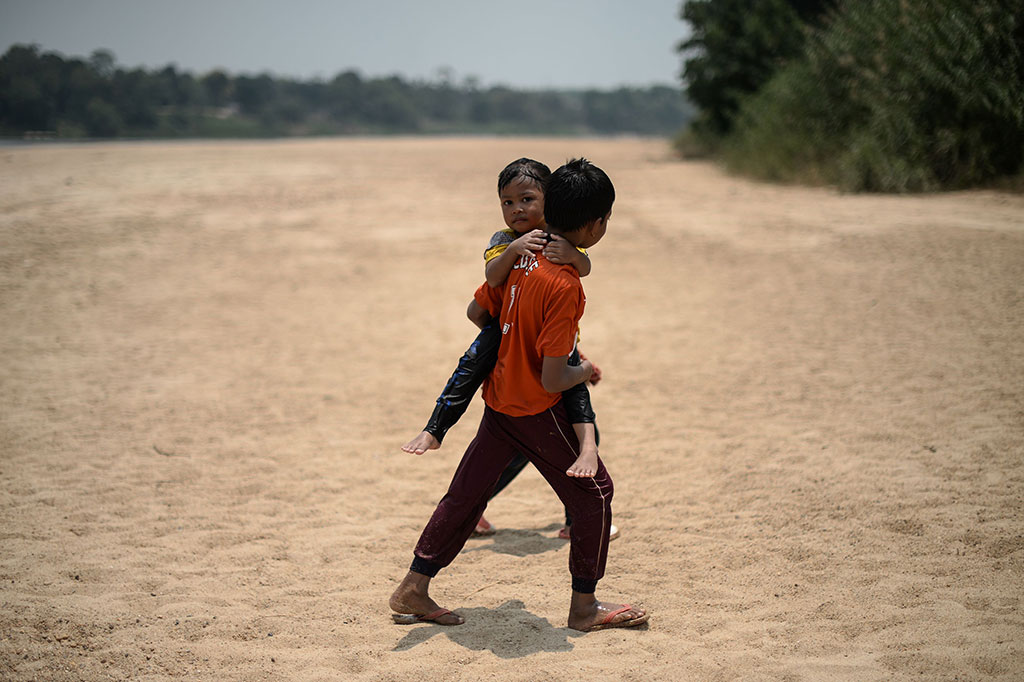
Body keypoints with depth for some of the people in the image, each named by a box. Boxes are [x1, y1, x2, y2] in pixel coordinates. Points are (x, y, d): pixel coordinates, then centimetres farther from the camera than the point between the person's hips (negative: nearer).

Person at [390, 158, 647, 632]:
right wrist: (587, 370, -5)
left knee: (467, 491, 16)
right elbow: (553, 380, -26)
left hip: (498, 397, 8)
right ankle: (584, 606, 17)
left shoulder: (520, 254, -3)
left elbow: (477, 310, 11)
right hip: (536, 411, -8)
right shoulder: (564, 286, -27)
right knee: (592, 492, 8)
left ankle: (413, 590, 22)